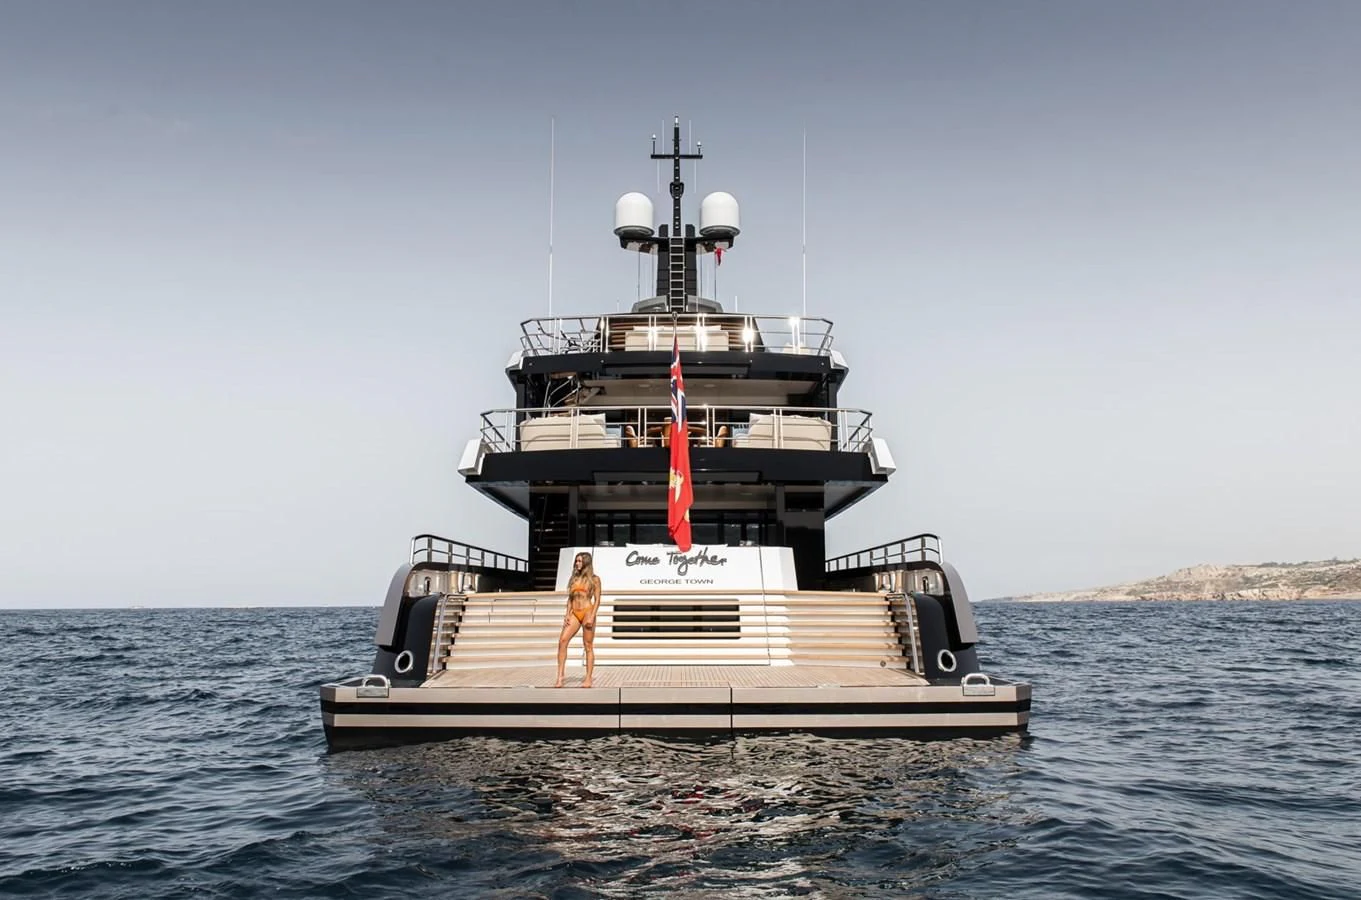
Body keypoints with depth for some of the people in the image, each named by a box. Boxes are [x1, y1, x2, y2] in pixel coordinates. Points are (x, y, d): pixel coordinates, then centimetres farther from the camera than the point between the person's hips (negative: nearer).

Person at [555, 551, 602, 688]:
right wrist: (567, 614, 4)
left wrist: (592, 617, -13)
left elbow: (597, 600, -3)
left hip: (587, 612, -5)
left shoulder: (594, 579, 2)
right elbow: (570, 598, 16)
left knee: (588, 646, -1)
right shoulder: (574, 578, 15)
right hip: (574, 613, 5)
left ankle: (588, 679, 4)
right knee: (562, 641, -11)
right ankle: (560, 676, -10)